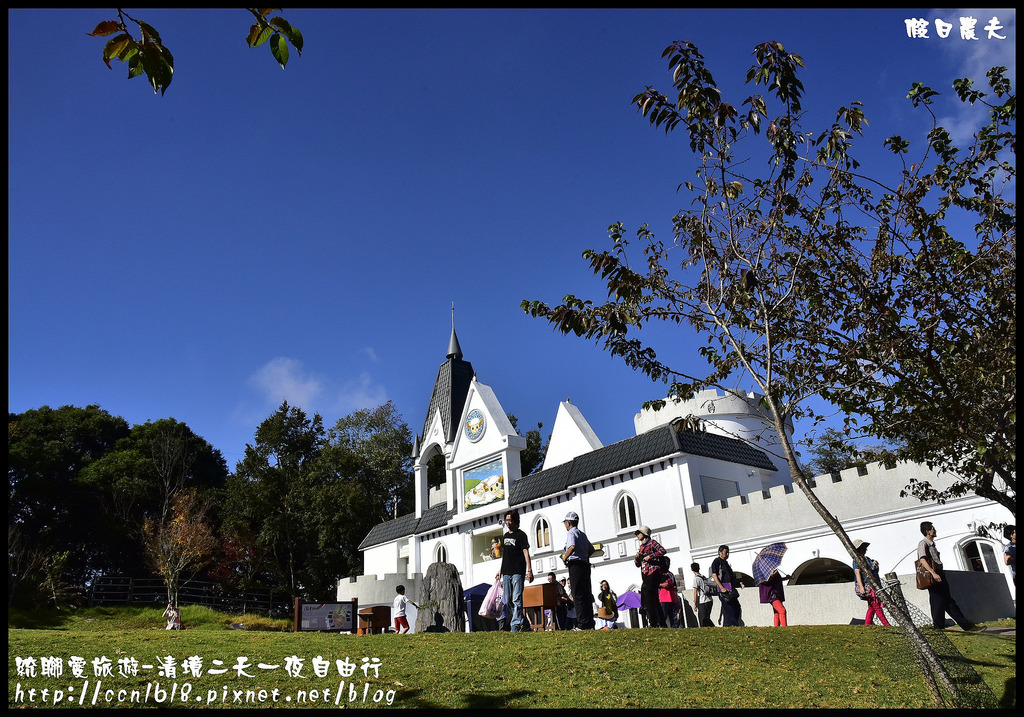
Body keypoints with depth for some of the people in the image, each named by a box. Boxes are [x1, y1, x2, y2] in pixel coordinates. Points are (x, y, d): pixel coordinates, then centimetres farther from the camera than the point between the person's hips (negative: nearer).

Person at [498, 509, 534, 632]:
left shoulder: (521, 535, -3)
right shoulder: (505, 536, 17)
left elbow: (526, 552, -10)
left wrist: (529, 570, -18)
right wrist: (501, 570, 21)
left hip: (518, 571, -7)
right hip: (506, 572, 8)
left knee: (516, 600, -11)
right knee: (508, 601, 9)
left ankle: (515, 626, -12)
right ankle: (523, 623, 18)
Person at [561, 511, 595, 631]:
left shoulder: (571, 533, -8)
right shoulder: (583, 534, 18)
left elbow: (572, 547, -26)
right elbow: (591, 549, 24)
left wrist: (565, 557, -12)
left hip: (575, 566, -8)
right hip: (585, 565, 9)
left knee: (578, 595, -6)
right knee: (587, 595, 10)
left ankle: (582, 624, -8)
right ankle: (590, 623, 12)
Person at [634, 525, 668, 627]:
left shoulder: (652, 542, 2)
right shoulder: (641, 547, 23)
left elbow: (662, 551, -15)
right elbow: (638, 564, 25)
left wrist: (650, 556, -16)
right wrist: (637, 558, 4)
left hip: (653, 573, -8)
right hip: (645, 576, 8)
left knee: (649, 599, -14)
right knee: (654, 600, 6)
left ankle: (653, 623, -13)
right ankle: (661, 623, 9)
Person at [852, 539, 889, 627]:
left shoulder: (866, 559, 20)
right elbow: (857, 573, -15)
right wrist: (861, 587, -22)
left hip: (874, 586, 9)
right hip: (867, 586, -9)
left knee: (871, 607, 7)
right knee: (876, 606, -9)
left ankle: (867, 624, 9)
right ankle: (887, 625, -9)